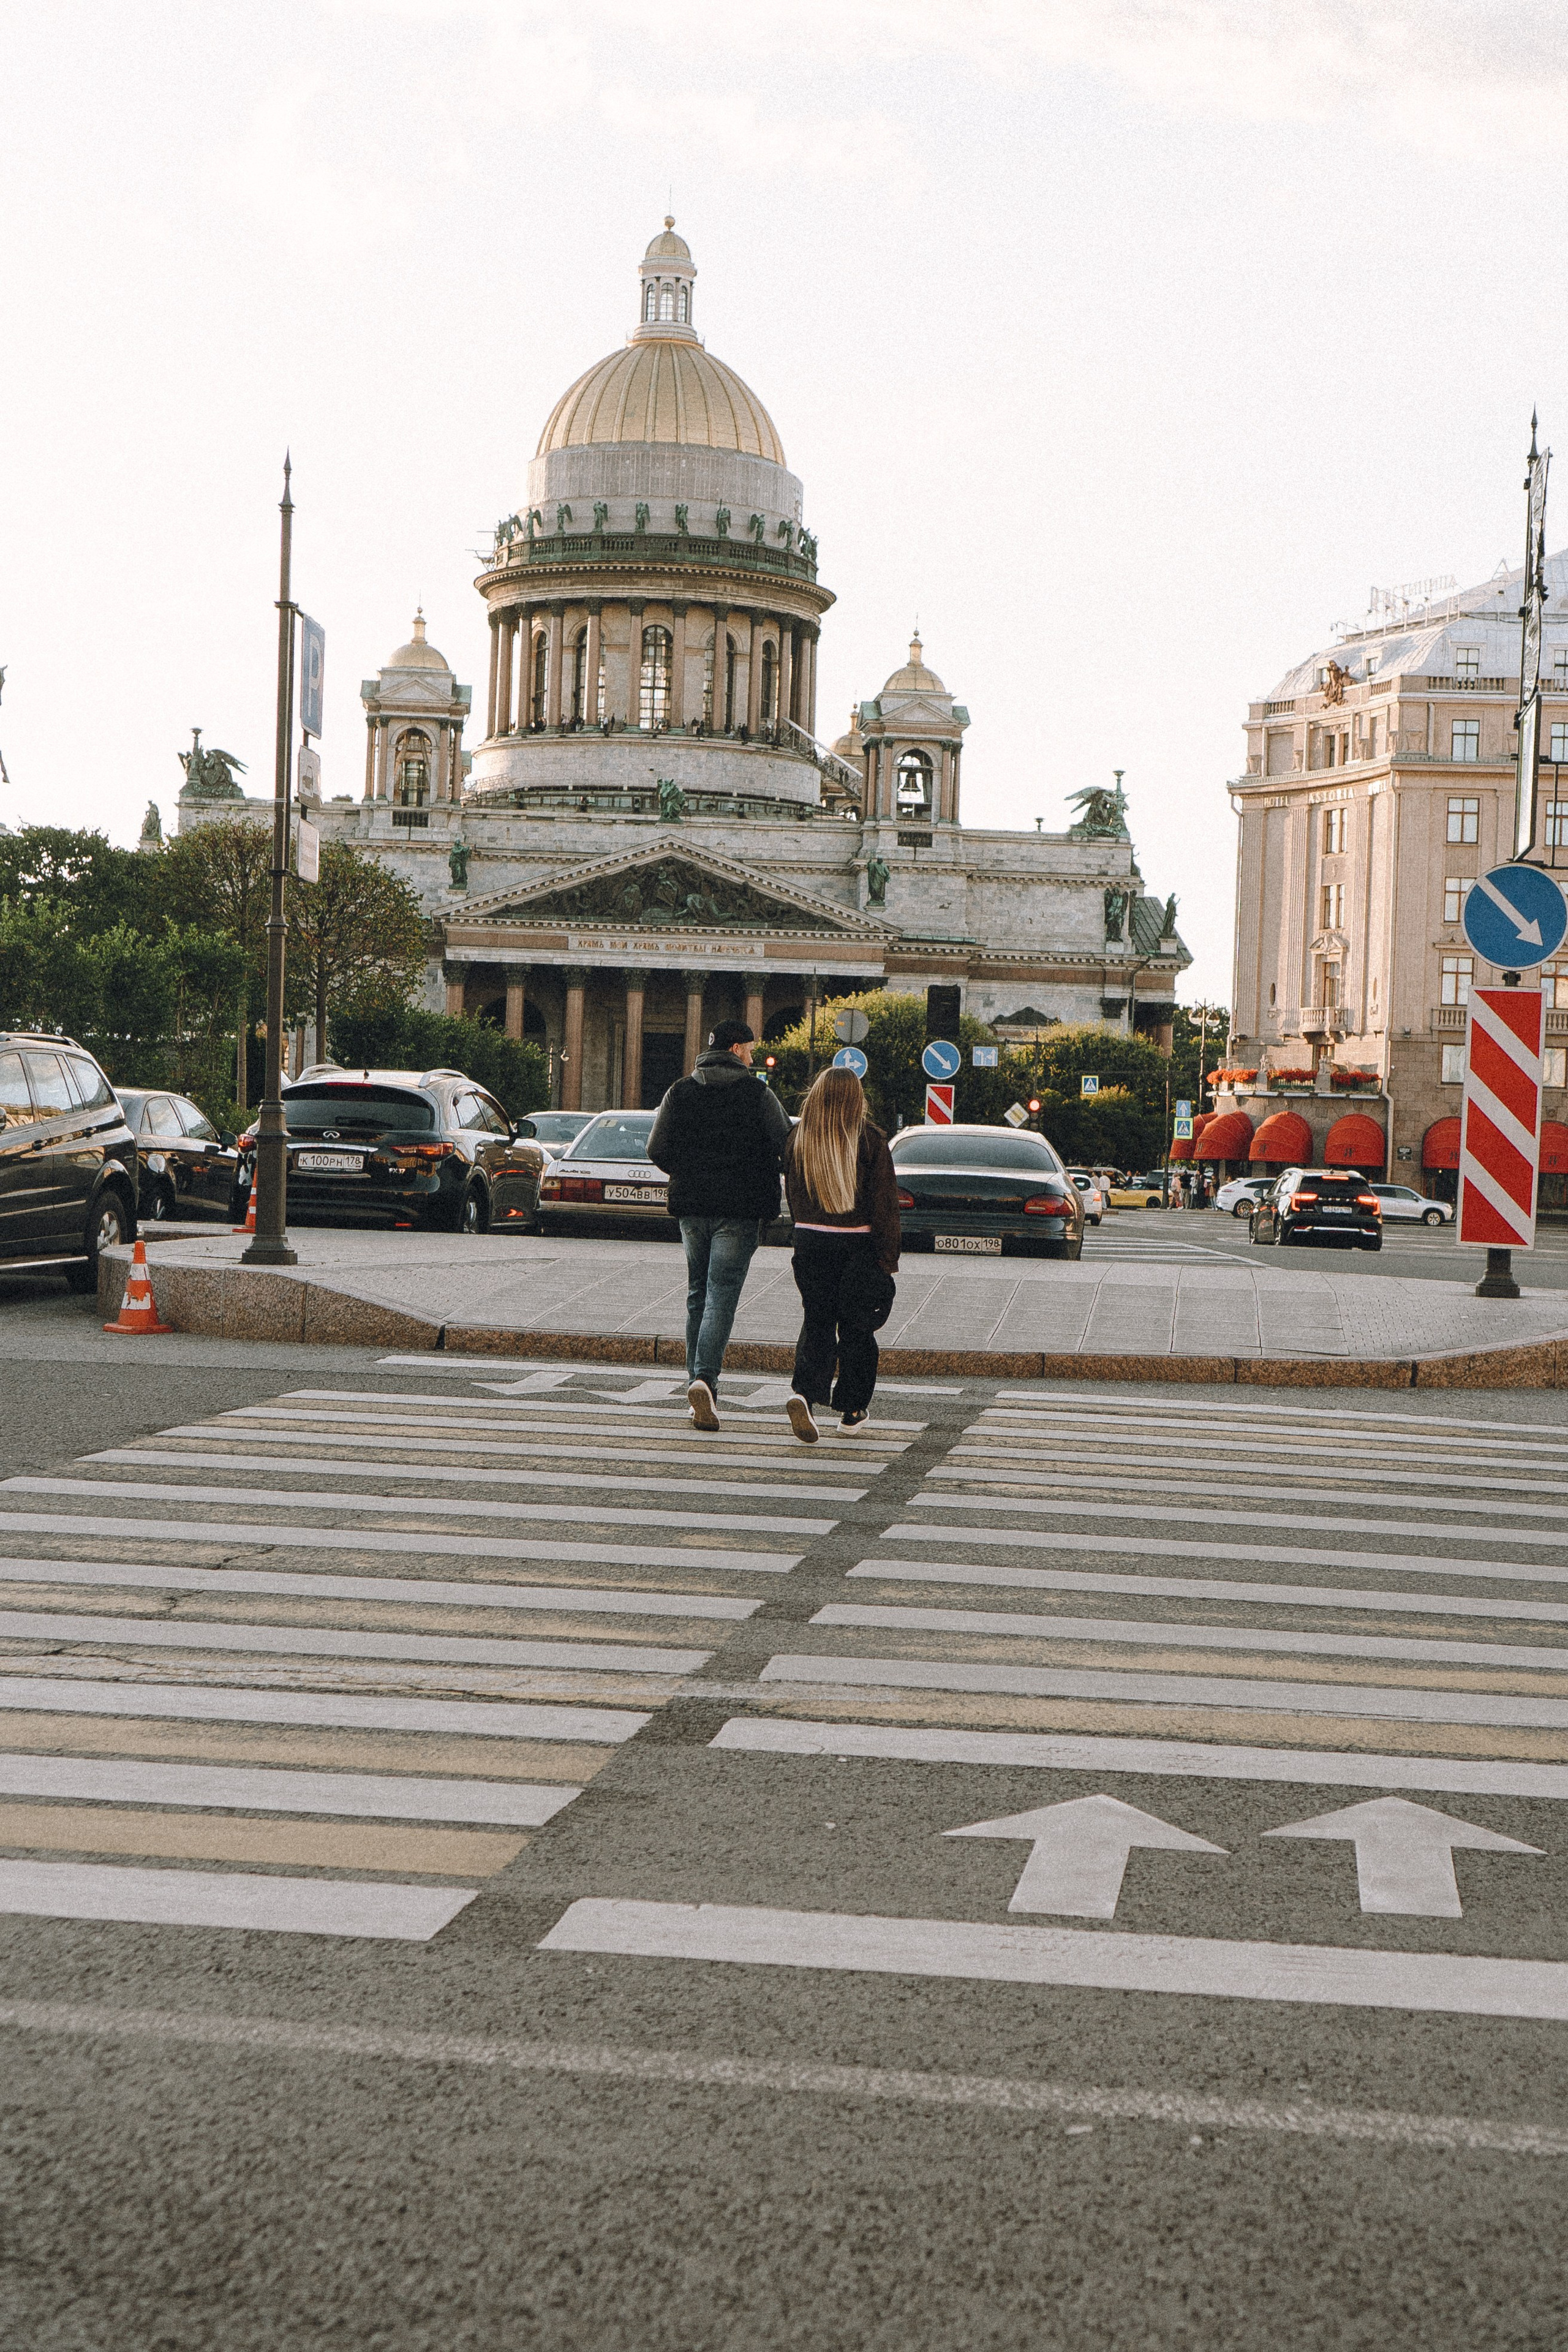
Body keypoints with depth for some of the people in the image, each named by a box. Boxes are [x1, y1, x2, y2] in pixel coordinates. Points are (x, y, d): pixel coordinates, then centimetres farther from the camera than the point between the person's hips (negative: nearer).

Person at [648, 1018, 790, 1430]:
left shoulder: (680, 1092, 6)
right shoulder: (758, 1093, -4)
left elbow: (658, 1151, 2)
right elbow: (786, 1147, -8)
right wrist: (761, 1184, 11)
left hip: (691, 1207, 4)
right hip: (739, 1210, -4)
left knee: (698, 1296, 15)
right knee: (721, 1296, -7)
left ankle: (698, 1382, 16)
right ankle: (704, 1379, -24)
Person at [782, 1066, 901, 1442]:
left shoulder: (799, 1140, 1)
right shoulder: (870, 1140, -8)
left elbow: (792, 1195, 10)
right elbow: (885, 1204, -8)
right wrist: (888, 1259, -5)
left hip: (810, 1241, 2)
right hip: (858, 1242, -2)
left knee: (817, 1322, 8)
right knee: (856, 1326, 10)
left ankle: (804, 1394, -15)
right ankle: (851, 1411, 17)